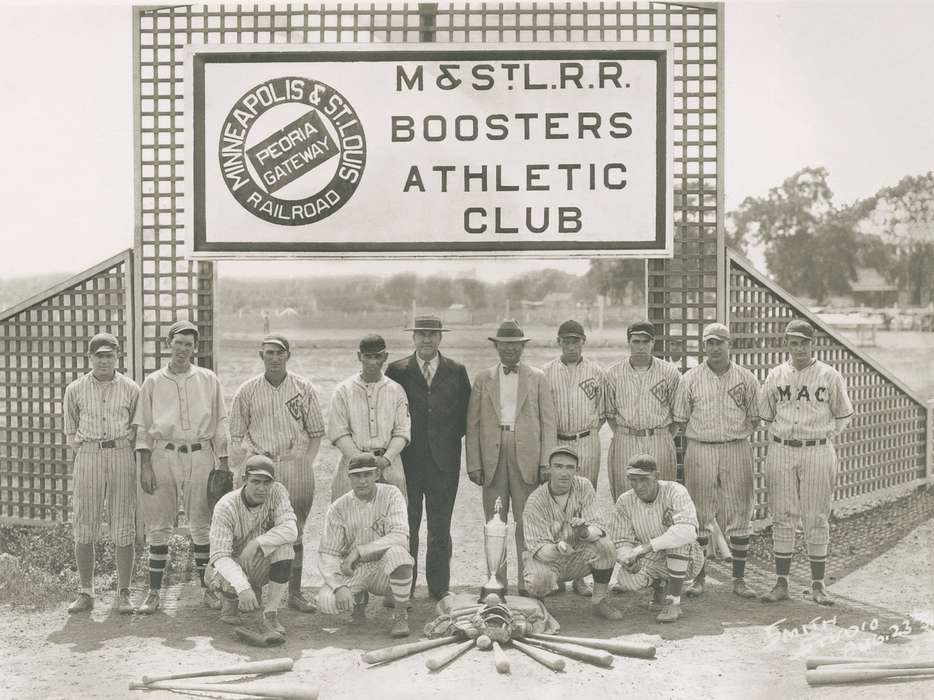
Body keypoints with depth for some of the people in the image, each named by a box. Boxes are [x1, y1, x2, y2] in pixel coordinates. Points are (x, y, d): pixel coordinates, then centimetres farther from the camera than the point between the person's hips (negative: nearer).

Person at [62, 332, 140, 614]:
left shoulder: (130, 389, 5)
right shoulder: (75, 390, 7)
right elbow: (71, 431, 14)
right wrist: (82, 451, 2)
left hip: (122, 455, -1)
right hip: (87, 456, 1)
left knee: (124, 528, -1)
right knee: (84, 527, 2)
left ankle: (123, 593, 8)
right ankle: (86, 592, 13)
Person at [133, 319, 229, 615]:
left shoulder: (208, 380, 9)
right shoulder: (153, 382, 8)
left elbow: (220, 424, 9)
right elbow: (143, 427, 7)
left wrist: (223, 464, 4)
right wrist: (145, 466, -2)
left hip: (200, 457, 0)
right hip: (163, 456, 0)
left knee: (202, 525, 3)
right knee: (158, 526, 2)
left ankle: (207, 588, 12)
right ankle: (154, 593, 10)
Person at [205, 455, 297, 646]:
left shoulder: (277, 492, -13)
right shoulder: (226, 506, -23)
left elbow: (290, 529, -26)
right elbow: (219, 556, -30)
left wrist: (257, 543, -36)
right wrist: (243, 587, -44)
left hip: (258, 567, 4)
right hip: (229, 568, -4)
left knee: (283, 544, -27)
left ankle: (270, 614, -20)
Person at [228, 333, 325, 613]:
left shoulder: (304, 389, 7)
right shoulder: (247, 391, 6)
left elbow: (316, 432, 10)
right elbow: (236, 435, 10)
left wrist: (306, 461, 0)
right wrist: (249, 456, -4)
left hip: (296, 466, 1)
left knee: (295, 532, 6)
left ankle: (295, 592, 14)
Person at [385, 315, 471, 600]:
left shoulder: (456, 371, 7)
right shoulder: (397, 371, 3)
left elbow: (466, 413, 10)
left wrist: (449, 437, 1)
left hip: (444, 460, 1)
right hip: (407, 459, -1)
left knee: (440, 528, 6)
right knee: (406, 526, 4)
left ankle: (439, 589, 16)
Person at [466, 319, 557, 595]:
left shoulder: (537, 378, 7)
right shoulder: (483, 378, 9)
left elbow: (548, 423, 4)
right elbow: (473, 424, 7)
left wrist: (546, 463, -5)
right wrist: (473, 464, -1)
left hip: (527, 457, -1)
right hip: (492, 457, 1)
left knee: (526, 524, 1)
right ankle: (496, 582, 14)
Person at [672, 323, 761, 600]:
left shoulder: (746, 378, 5)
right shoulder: (690, 379, 3)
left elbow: (754, 418, 10)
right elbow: (680, 419, 7)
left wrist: (735, 436, 4)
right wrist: (703, 435, 4)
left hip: (737, 450, 1)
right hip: (700, 451, 0)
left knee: (739, 514, 3)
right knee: (699, 516, 3)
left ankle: (739, 579, 13)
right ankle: (698, 577, 12)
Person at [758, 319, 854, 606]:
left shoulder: (829, 376, 0)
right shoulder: (775, 375, 5)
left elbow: (844, 414, 9)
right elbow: (764, 414, 15)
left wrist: (825, 438, 4)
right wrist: (780, 438, 8)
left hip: (818, 453, -1)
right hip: (781, 452, 2)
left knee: (817, 519, 2)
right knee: (782, 518, 3)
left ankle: (818, 585, 12)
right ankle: (781, 583, 10)